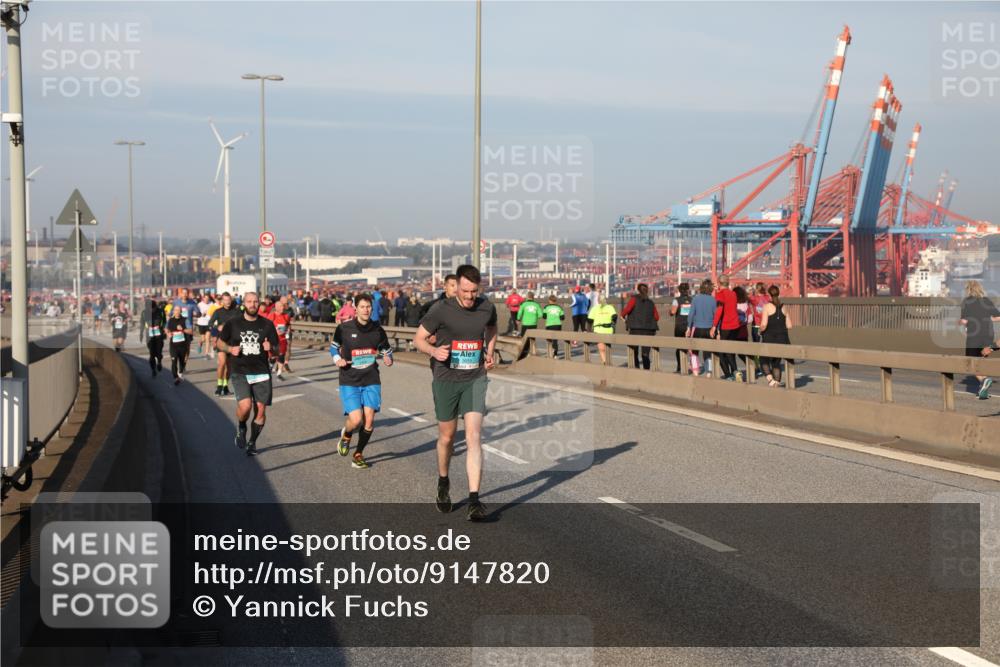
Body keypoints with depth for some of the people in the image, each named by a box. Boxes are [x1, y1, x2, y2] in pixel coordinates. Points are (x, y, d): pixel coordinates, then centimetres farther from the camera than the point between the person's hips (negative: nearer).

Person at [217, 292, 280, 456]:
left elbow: (277, 347, 9)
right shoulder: (233, 324, 3)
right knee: (245, 406, -21)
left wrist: (270, 347, -14)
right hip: (240, 373, -2)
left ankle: (252, 442, 22)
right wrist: (230, 349, -9)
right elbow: (220, 343, 12)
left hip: (261, 373, 2)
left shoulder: (267, 324, 5)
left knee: (260, 410, 0)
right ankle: (241, 428, 12)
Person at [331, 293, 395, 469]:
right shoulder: (344, 329, -6)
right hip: (349, 381, -2)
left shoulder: (377, 329, 1)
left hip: (371, 381, 2)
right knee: (356, 419, -15)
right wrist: (338, 359, -9)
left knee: (369, 420, -6)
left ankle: (358, 454, 18)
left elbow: (386, 349, 17)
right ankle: (346, 435, 23)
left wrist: (388, 358, -4)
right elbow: (334, 346, 10)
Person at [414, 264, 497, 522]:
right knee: (447, 437, 12)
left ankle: (474, 500, -14)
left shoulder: (487, 308, 0)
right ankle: (443, 484, 40)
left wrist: (489, 353, 8)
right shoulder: (441, 310, -10)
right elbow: (419, 338, 0)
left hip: (475, 380, 1)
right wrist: (434, 350, -20)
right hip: (446, 380, -1)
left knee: (474, 437, -12)